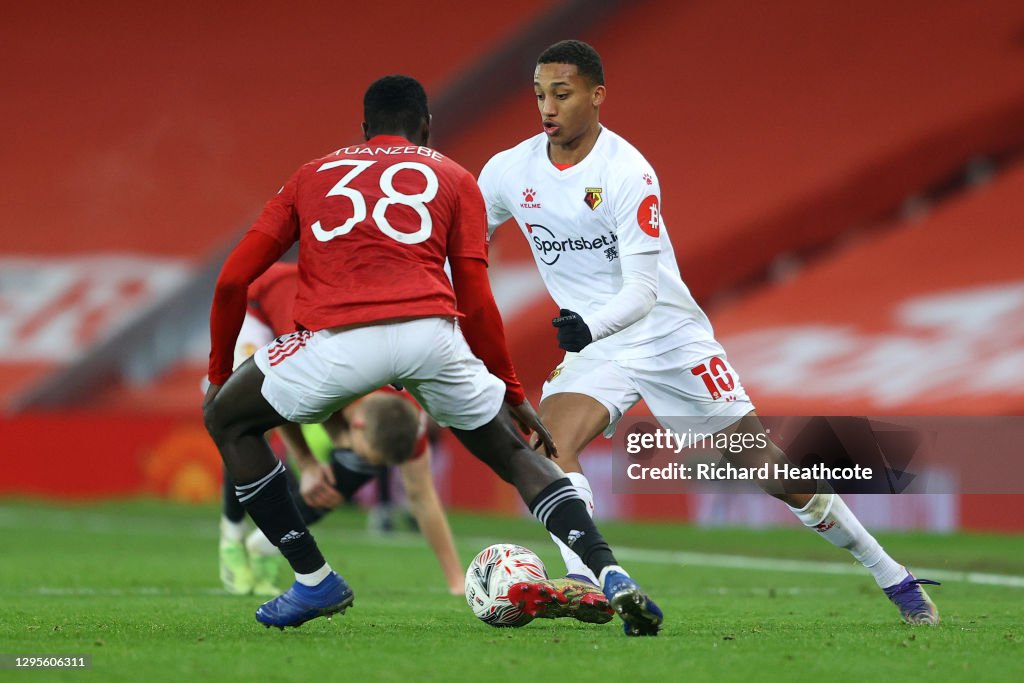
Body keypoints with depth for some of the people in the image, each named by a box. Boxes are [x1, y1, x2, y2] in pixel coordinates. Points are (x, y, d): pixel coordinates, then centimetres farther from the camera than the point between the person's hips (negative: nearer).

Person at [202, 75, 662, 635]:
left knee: (227, 419, 24)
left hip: (337, 338, -1)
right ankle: (609, 573, 1)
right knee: (513, 454, 21)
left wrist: (219, 373, 34)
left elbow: (232, 280, 23)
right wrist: (512, 394, 27)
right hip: (430, 334, 1)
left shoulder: (311, 176, 29)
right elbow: (476, 302, 18)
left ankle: (313, 581, 18)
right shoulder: (452, 178, 26)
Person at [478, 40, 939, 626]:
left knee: (770, 467, -2)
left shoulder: (627, 171, -19)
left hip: (669, 333, -4)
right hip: (595, 347, 4)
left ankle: (897, 580, 13)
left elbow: (642, 291, -23)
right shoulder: (509, 172, -5)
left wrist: (590, 325, -41)